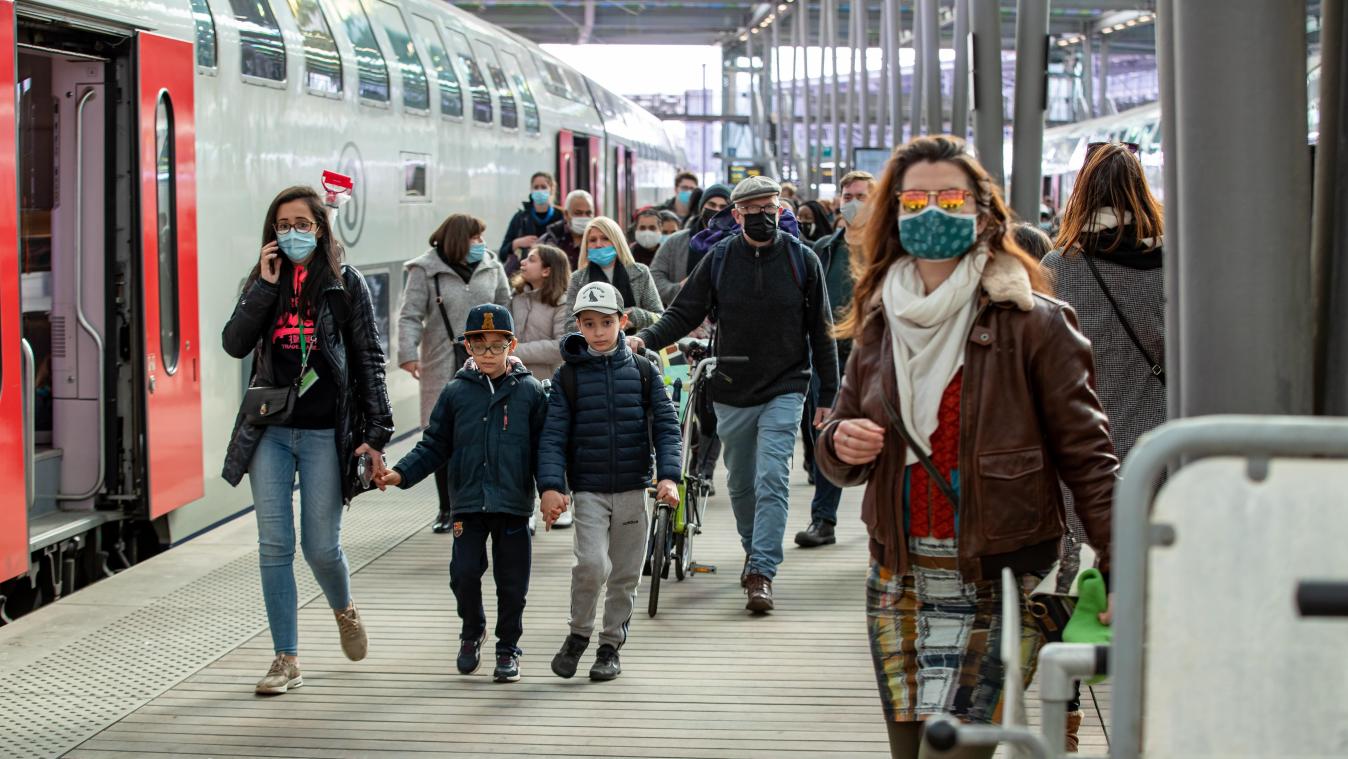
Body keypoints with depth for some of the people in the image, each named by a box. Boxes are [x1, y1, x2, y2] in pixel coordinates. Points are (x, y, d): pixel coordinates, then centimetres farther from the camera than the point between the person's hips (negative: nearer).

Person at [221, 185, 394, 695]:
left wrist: (376, 433, -8)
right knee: (275, 546, 0)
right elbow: (234, 344, -4)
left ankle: (345, 611, 34)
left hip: (325, 432, -3)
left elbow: (369, 360, -2)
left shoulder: (346, 284, 0)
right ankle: (286, 660, 7)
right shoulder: (263, 281, 9)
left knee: (321, 546, 0)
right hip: (271, 429, 3)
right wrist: (266, 286, -12)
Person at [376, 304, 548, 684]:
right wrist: (401, 474, -5)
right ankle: (472, 632, 21)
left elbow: (543, 448, 3)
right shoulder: (456, 392, 6)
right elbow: (434, 447, 8)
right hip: (469, 503, 1)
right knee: (464, 572, -6)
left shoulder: (530, 391, 2)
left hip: (514, 503, -1)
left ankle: (508, 648, 21)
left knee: (511, 582, 4)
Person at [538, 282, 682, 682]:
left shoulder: (643, 371, 3)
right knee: (592, 564, -18)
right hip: (588, 490, -2)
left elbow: (666, 425, 1)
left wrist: (669, 476, -11)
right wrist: (550, 486, -14)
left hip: (633, 489, 2)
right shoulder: (567, 377, 1)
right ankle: (579, 633, 5)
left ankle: (611, 645, 22)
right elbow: (553, 436, -3)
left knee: (626, 574, 7)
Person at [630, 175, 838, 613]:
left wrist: (828, 396, 3)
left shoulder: (802, 260, -1)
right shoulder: (719, 259, 1)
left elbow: (821, 331, 4)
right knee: (740, 483, 13)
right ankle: (754, 550, 35)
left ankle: (762, 572, -14)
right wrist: (646, 339, -16)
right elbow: (685, 312, 3)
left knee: (772, 478, -13)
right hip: (732, 392, 2)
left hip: (784, 389, -2)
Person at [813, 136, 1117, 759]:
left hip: (997, 590, -6)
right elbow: (840, 462, 20)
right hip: (898, 584, 6)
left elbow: (1086, 454, -8)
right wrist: (841, 444, -4)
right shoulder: (879, 323, 11)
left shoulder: (1032, 323, -5)